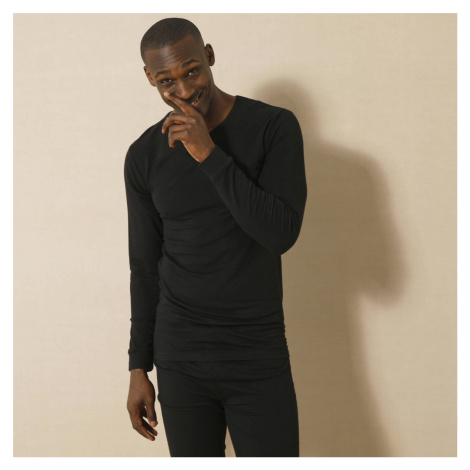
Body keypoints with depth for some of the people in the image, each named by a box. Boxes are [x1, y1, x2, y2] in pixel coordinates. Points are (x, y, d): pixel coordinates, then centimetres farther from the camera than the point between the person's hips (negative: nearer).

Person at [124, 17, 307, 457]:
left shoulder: (275, 127, -9)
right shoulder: (144, 156, -1)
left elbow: (281, 234, -19)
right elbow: (146, 267, 6)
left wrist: (209, 155, -24)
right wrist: (139, 368, 7)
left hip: (260, 359, -2)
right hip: (180, 362, 2)